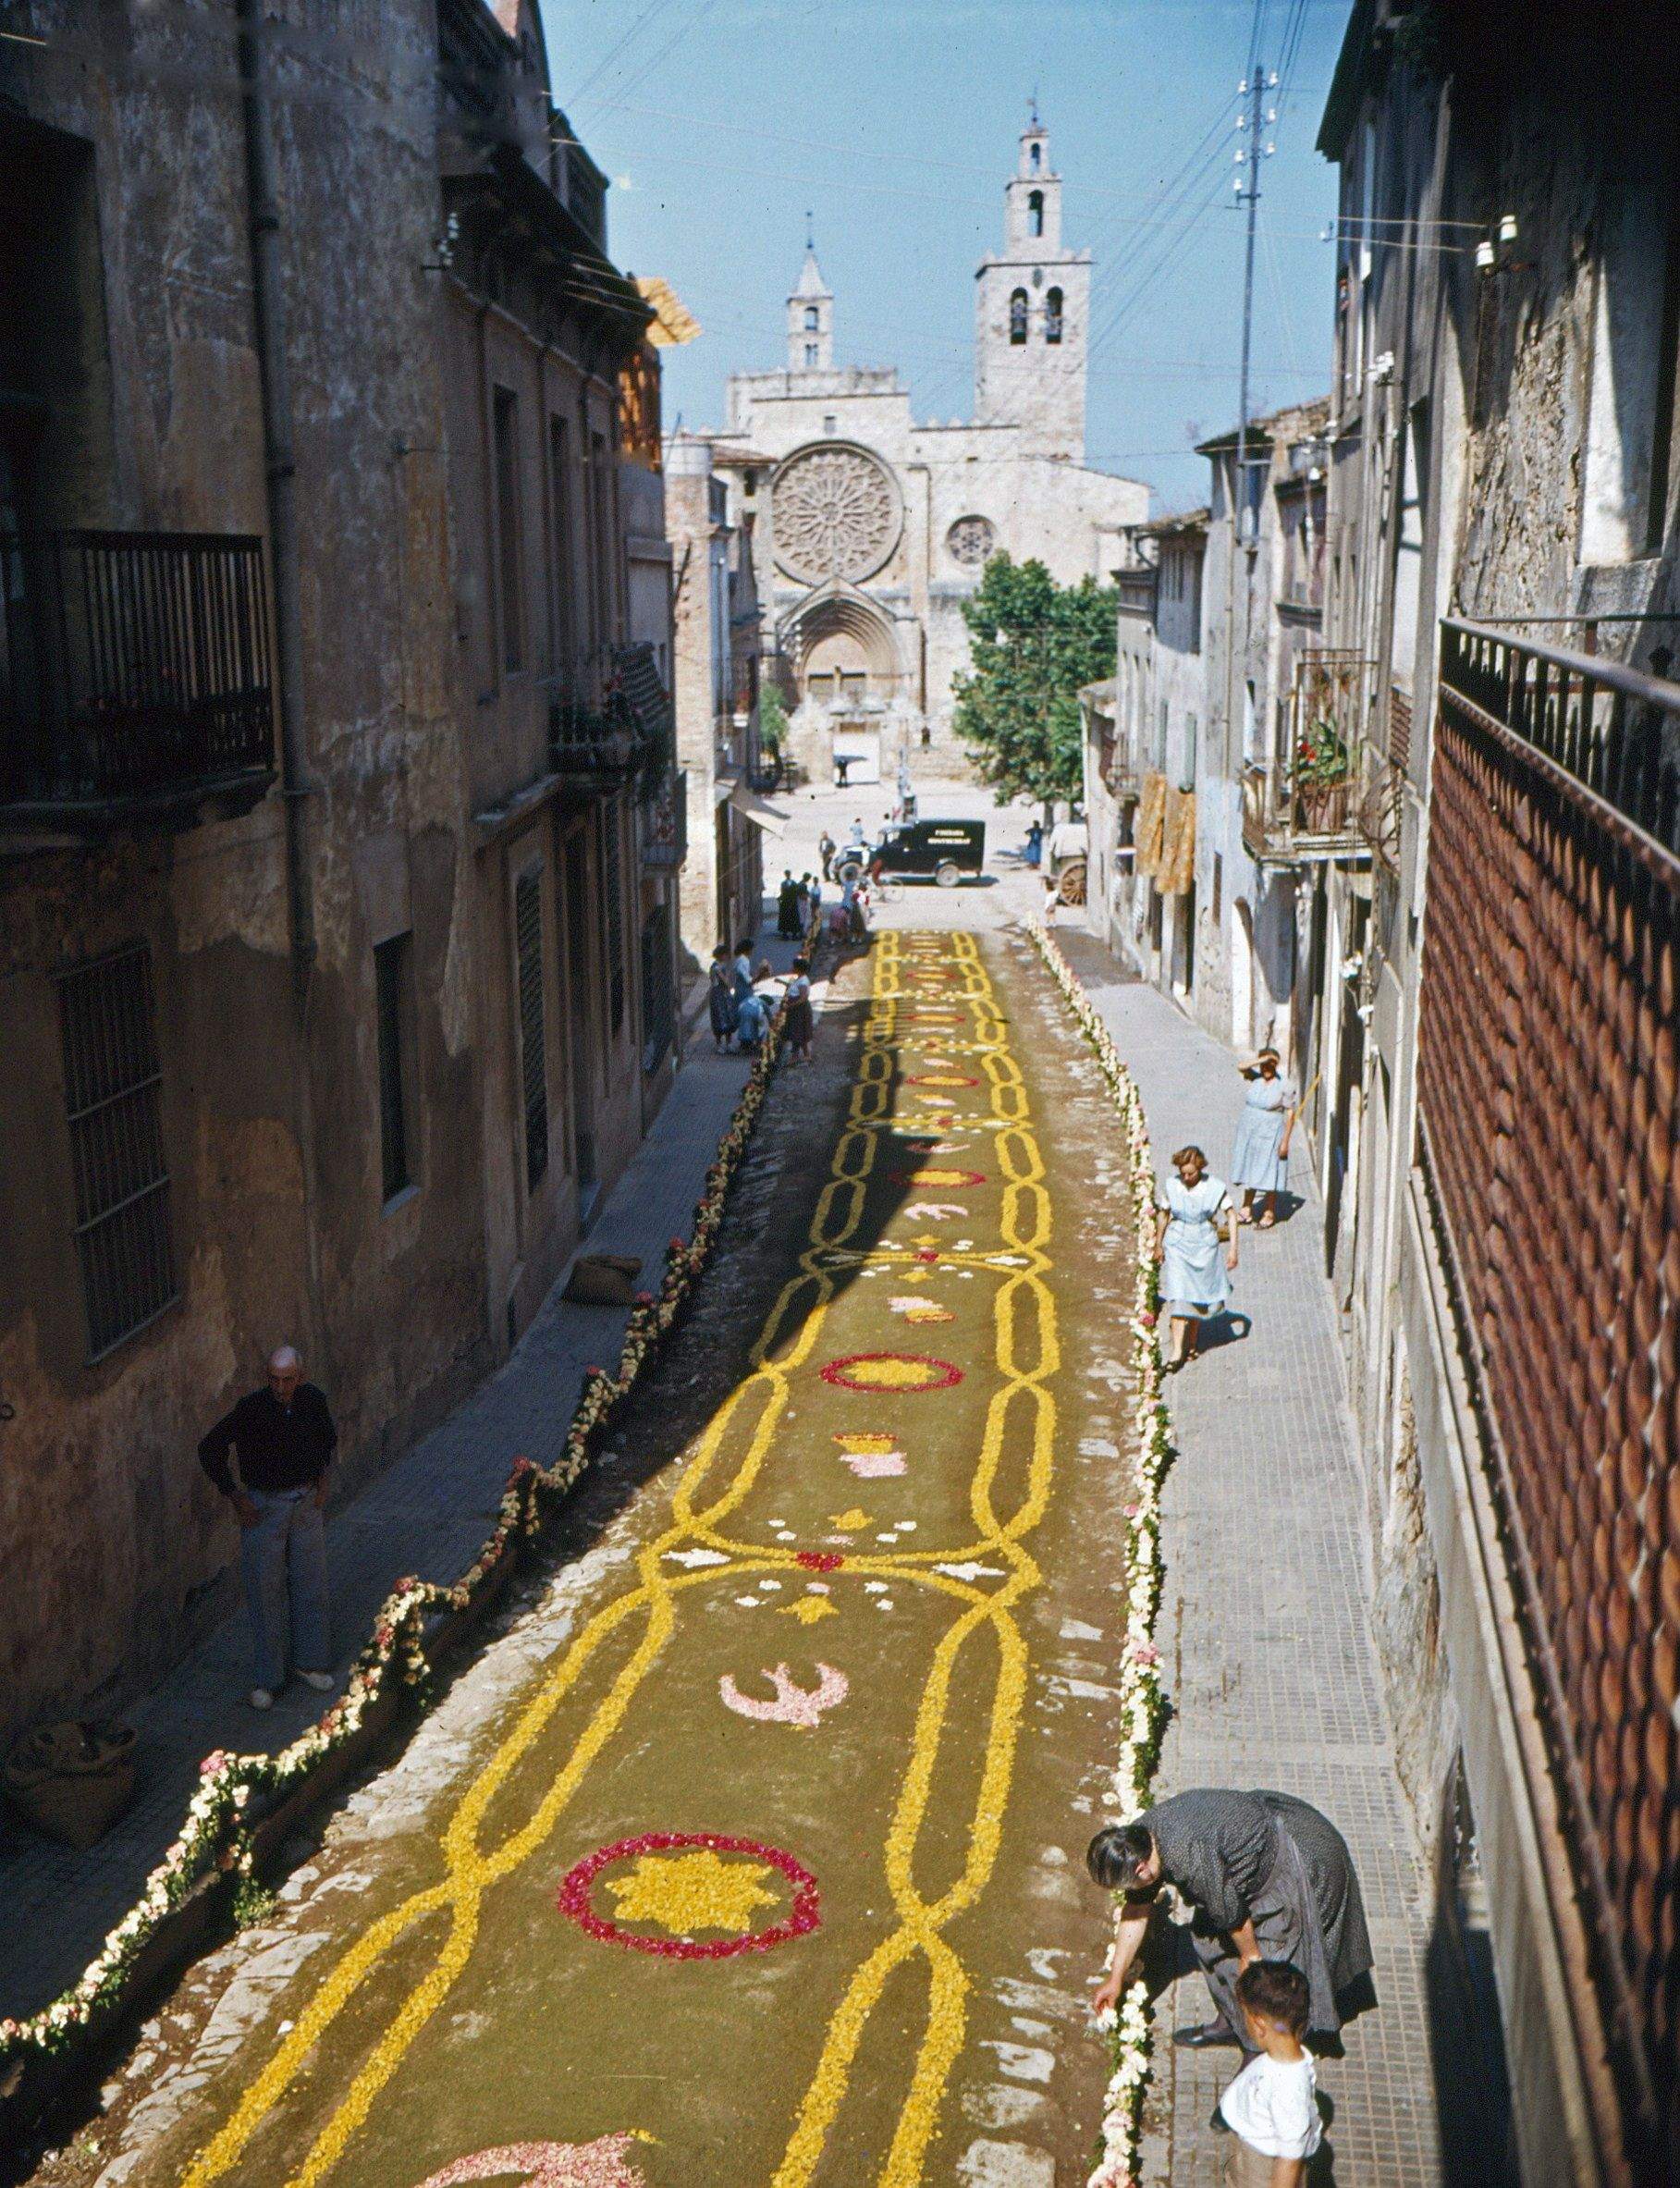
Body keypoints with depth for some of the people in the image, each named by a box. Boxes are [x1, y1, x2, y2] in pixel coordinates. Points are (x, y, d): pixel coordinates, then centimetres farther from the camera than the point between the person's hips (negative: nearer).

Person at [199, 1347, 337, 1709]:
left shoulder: (312, 1400, -6)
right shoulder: (252, 1409, -20)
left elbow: (328, 1436, 16)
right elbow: (210, 1449, -13)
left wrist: (322, 1479, 7)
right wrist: (235, 1497, -12)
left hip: (306, 1502, 4)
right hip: (263, 1506, -4)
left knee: (311, 1584, 12)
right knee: (265, 1591, 2)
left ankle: (309, 1662, 29)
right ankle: (266, 1679, 13)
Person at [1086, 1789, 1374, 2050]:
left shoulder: (1190, 1858, -36)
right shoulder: (1140, 1835, -8)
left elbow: (1230, 1911, -22)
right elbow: (1136, 1909, 5)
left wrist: (1250, 1956, -3)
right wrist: (1115, 1979, 12)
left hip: (1305, 1856, -9)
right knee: (1208, 1935, 11)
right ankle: (1230, 2022, 29)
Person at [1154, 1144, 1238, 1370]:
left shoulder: (1214, 1188, -9)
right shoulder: (1171, 1186, -5)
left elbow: (1231, 1215, -2)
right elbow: (1163, 1214, 10)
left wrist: (1233, 1248, -6)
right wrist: (1158, 1245, 16)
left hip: (1205, 1248, 0)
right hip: (1177, 1245, 0)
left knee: (1199, 1297, 9)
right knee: (1178, 1295, -10)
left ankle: (1192, 1343, 28)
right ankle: (1176, 1351, -12)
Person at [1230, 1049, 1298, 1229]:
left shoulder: (1284, 1086, -9)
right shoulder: (1256, 1077, 2)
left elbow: (1290, 1113, -8)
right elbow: (1242, 1067, -16)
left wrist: (1285, 1141, -11)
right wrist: (1261, 1060, -26)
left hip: (1269, 1135, -4)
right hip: (1249, 1132, 5)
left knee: (1269, 1174, 1)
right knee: (1250, 1172, 13)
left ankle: (1269, 1213, 12)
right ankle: (1247, 1210, 23)